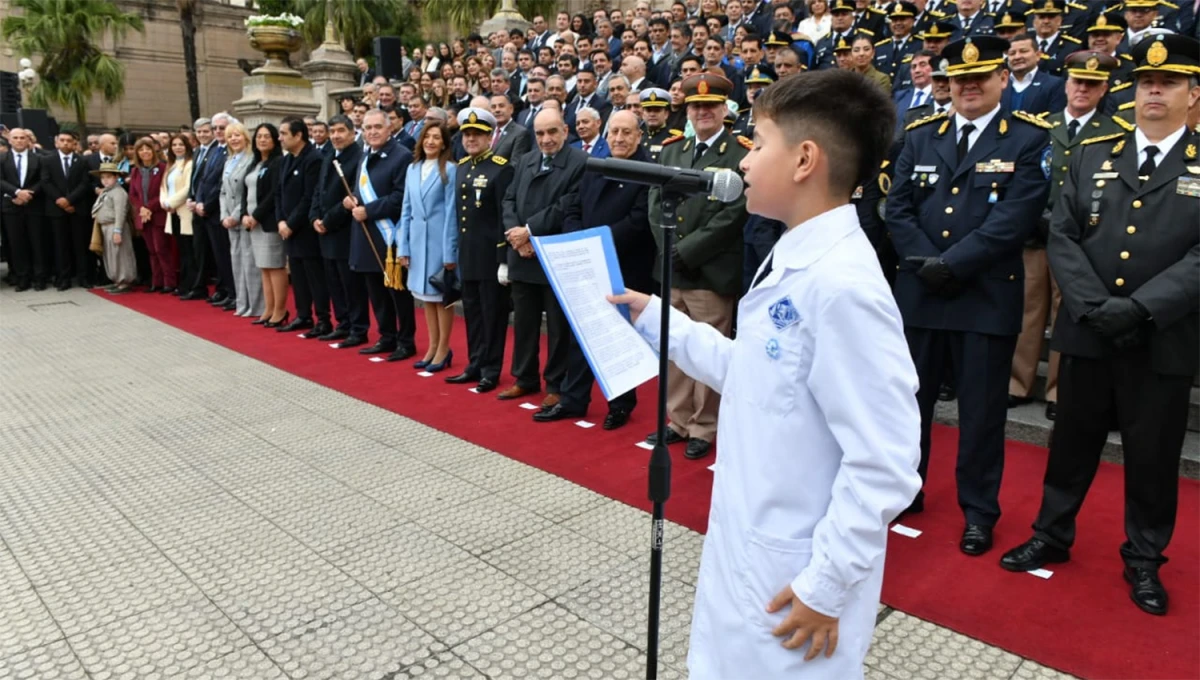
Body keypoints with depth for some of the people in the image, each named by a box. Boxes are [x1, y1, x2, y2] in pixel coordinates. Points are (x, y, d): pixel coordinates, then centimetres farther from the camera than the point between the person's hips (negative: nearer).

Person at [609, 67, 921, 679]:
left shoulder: (841, 284, -26)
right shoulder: (790, 262, 4)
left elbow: (884, 463, -25)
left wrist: (827, 584, -18)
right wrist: (655, 318, 12)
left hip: (793, 580, -9)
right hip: (743, 549, 9)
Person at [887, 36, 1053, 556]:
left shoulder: (1029, 139, -1)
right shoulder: (920, 137, 9)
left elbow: (1015, 217, -12)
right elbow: (897, 208, 3)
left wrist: (953, 263, -17)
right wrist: (927, 261, -11)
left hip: (988, 296, -3)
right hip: (918, 292, 3)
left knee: (981, 409, 6)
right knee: (910, 398, 12)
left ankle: (978, 510, 22)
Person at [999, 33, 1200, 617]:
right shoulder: (1092, 154, 7)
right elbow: (1062, 238, -1)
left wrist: (1140, 308, -21)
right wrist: (1096, 305, -14)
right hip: (1086, 333, 2)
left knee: (1153, 458, 11)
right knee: (1071, 444, 14)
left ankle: (1144, 560, 30)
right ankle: (1051, 536, 31)